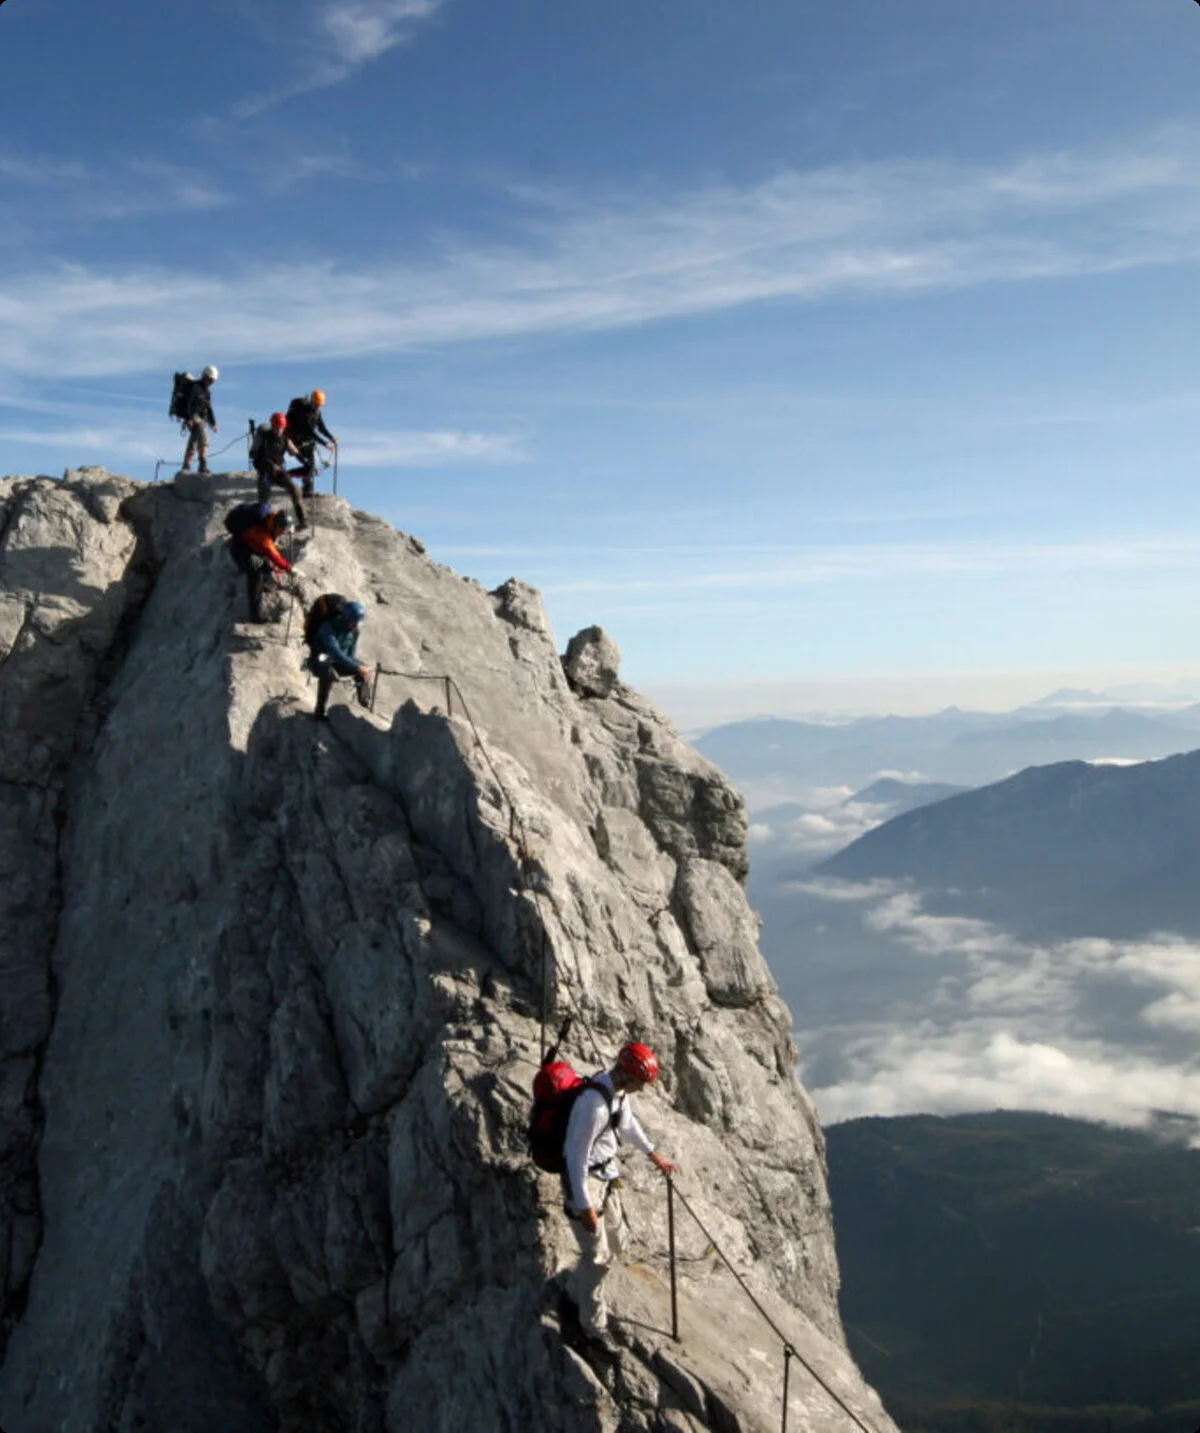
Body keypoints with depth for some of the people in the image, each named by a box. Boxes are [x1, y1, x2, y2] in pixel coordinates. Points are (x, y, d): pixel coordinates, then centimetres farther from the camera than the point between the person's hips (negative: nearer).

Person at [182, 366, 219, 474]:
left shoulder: (207, 391, 22)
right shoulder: (196, 387, -7)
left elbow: (208, 408, 27)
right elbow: (189, 402, -18)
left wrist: (213, 424, 23)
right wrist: (189, 419, -27)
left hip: (201, 419, 10)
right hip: (193, 417, -10)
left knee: (192, 445, 9)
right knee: (203, 439, -22)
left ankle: (186, 468, 12)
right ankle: (203, 466, -29)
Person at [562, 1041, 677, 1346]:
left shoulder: (619, 1091, -4)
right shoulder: (594, 1103, -33)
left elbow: (628, 1123, 17)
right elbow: (577, 1156, -27)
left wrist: (654, 1155, 25)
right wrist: (584, 1206, -22)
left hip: (608, 1178, 9)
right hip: (584, 1181, -9)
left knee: (616, 1245, 20)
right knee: (598, 1257, 2)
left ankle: (577, 1289, 44)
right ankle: (593, 1323, 22)